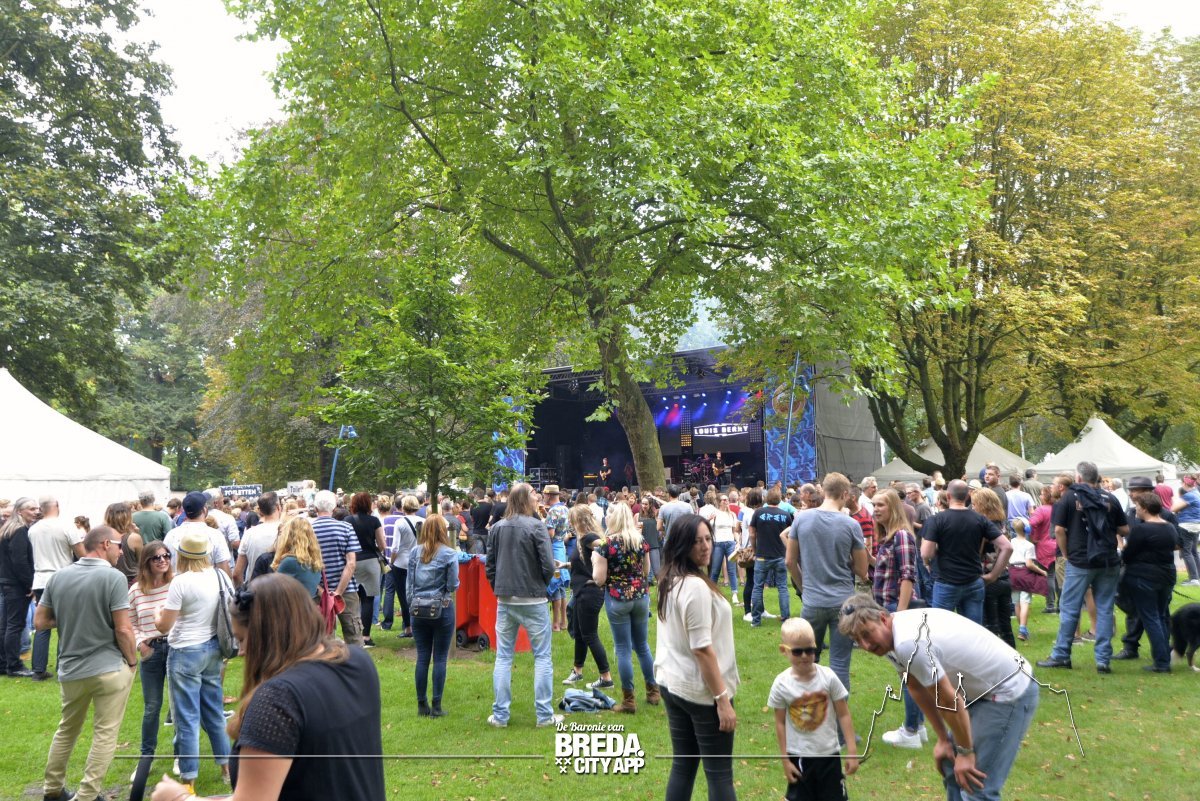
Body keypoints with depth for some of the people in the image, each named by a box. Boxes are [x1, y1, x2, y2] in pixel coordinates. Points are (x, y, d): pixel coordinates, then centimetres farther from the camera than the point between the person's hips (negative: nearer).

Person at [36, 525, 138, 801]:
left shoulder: (58, 577, 1)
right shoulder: (113, 577, -16)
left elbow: (40, 622, 5)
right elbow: (123, 629, -17)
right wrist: (133, 661, -3)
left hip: (70, 670, 6)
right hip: (109, 668, -6)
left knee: (66, 730, 22)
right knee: (105, 735, 5)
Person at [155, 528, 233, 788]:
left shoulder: (181, 581, -18)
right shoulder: (221, 576, 1)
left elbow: (164, 626, -14)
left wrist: (158, 615, 6)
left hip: (186, 653, -6)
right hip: (213, 649, 6)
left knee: (187, 716, 2)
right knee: (214, 710, 18)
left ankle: (188, 778, 9)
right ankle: (226, 764, 27)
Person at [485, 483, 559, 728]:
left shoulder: (497, 527, 2)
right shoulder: (536, 526, -12)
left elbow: (490, 565, 5)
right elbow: (548, 565, -14)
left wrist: (498, 588, 15)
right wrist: (541, 584, 5)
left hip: (504, 600, 4)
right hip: (533, 600, -4)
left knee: (503, 657, 11)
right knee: (542, 657, 7)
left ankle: (500, 715, 14)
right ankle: (544, 714, 9)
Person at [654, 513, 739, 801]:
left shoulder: (669, 582, 7)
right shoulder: (696, 586, -21)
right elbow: (702, 648, -22)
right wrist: (722, 698, -19)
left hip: (669, 682, 9)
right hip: (701, 690, -9)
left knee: (682, 765, 14)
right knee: (719, 773, 0)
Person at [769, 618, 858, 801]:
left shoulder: (828, 677, -11)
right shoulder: (781, 684, -11)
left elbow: (844, 715, -5)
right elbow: (780, 723, -3)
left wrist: (852, 751, -6)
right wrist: (785, 759, -2)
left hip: (828, 753, 1)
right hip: (798, 756, -1)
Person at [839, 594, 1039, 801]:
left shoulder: (909, 644, -30)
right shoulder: (892, 637, 0)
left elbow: (950, 702, -22)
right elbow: (917, 689, 11)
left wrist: (965, 752, -9)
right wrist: (943, 740, 13)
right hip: (982, 690, 10)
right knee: (950, 765, 18)